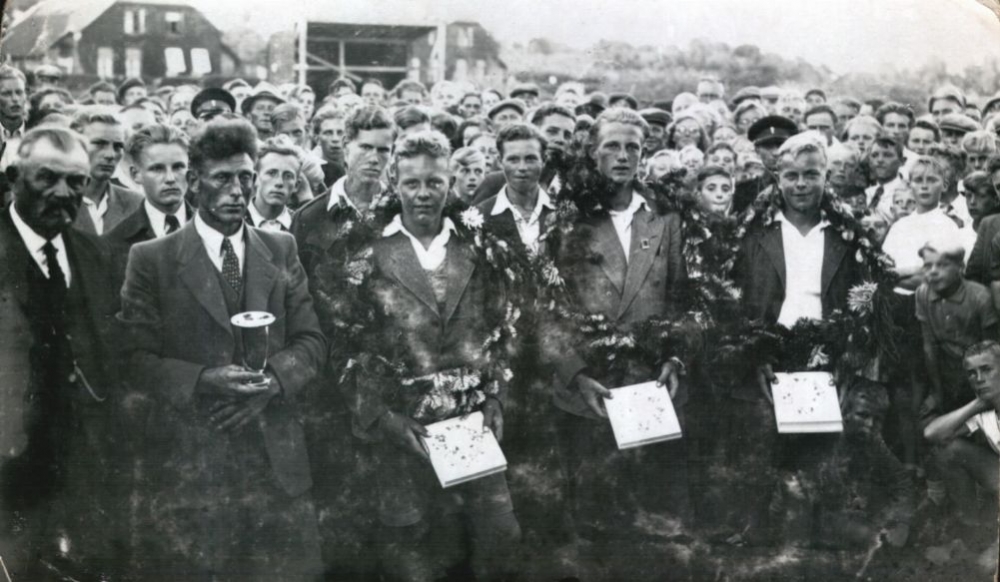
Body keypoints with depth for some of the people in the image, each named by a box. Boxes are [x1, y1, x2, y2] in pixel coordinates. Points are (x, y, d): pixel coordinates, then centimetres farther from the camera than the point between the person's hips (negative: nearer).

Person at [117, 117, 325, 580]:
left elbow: (311, 340, 8)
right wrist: (203, 381, -19)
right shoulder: (151, 259, 1)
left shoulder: (281, 250, 10)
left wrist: (272, 378, -12)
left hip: (277, 457, 3)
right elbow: (134, 359, -4)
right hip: (189, 460, -2)